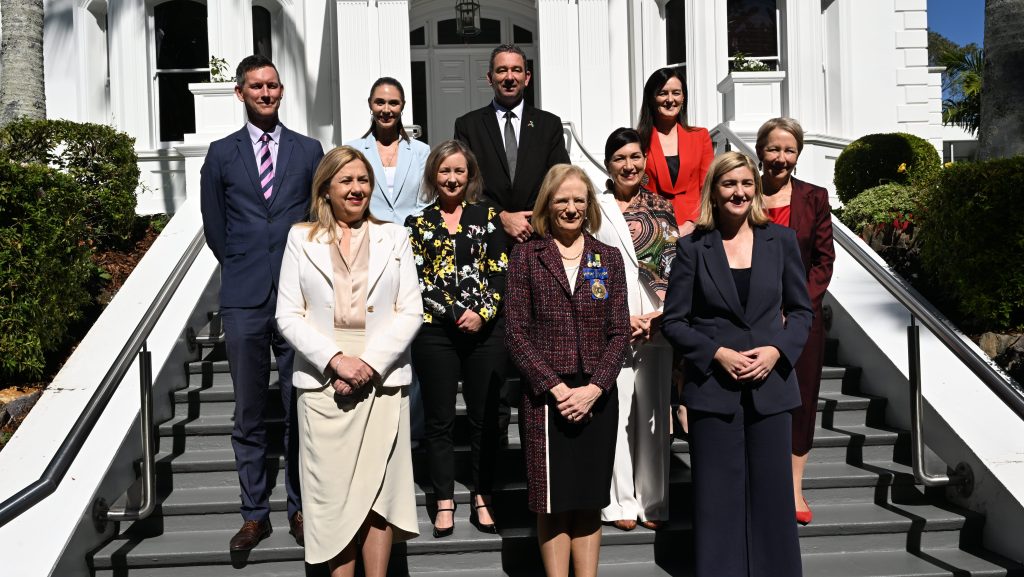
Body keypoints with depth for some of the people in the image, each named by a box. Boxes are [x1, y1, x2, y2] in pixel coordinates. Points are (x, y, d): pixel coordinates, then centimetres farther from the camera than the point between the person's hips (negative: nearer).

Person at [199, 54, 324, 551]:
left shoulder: (308, 151, 8)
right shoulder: (221, 154, 9)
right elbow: (214, 228, 12)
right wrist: (245, 270, 12)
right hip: (244, 302, 1)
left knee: (301, 411, 4)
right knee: (248, 416, 7)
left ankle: (300, 508, 17)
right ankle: (255, 514, 19)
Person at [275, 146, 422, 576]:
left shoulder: (393, 237, 10)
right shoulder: (301, 238, 9)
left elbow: (410, 312, 3)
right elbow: (288, 315, 2)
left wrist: (370, 363, -10)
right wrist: (336, 359, -11)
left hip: (383, 379, 0)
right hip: (322, 380, 0)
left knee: (379, 488, 1)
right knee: (334, 491, 2)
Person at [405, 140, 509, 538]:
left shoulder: (487, 217, 8)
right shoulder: (418, 223, 7)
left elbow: (500, 273, 2)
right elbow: (413, 279, -1)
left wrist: (483, 312, -12)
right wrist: (456, 313, -10)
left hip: (486, 330, 0)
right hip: (435, 331, 0)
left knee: (485, 417, 6)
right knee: (439, 419, 5)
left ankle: (482, 500, 18)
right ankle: (444, 503, 15)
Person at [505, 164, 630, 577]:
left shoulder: (608, 257, 7)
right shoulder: (526, 256, 1)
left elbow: (619, 332, 3)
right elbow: (516, 332, -4)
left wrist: (593, 389, -10)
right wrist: (556, 388, -12)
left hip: (597, 397, 2)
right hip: (545, 398, -2)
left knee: (589, 502, 10)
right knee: (553, 502, 5)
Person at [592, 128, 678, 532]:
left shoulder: (662, 208, 11)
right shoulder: (595, 209, 4)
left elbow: (674, 267, 6)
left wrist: (656, 316, -7)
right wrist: (621, 318, -8)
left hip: (656, 326, 2)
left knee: (653, 412, 6)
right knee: (616, 410, -2)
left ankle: (653, 501, 16)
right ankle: (620, 501, 9)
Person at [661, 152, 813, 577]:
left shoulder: (781, 240, 4)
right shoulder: (692, 247, -1)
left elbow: (802, 310, 9)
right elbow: (673, 321, 0)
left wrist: (777, 350, -8)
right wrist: (717, 353, -13)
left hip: (770, 386, 2)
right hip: (713, 388, -1)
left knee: (771, 493, 9)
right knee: (718, 497, 6)